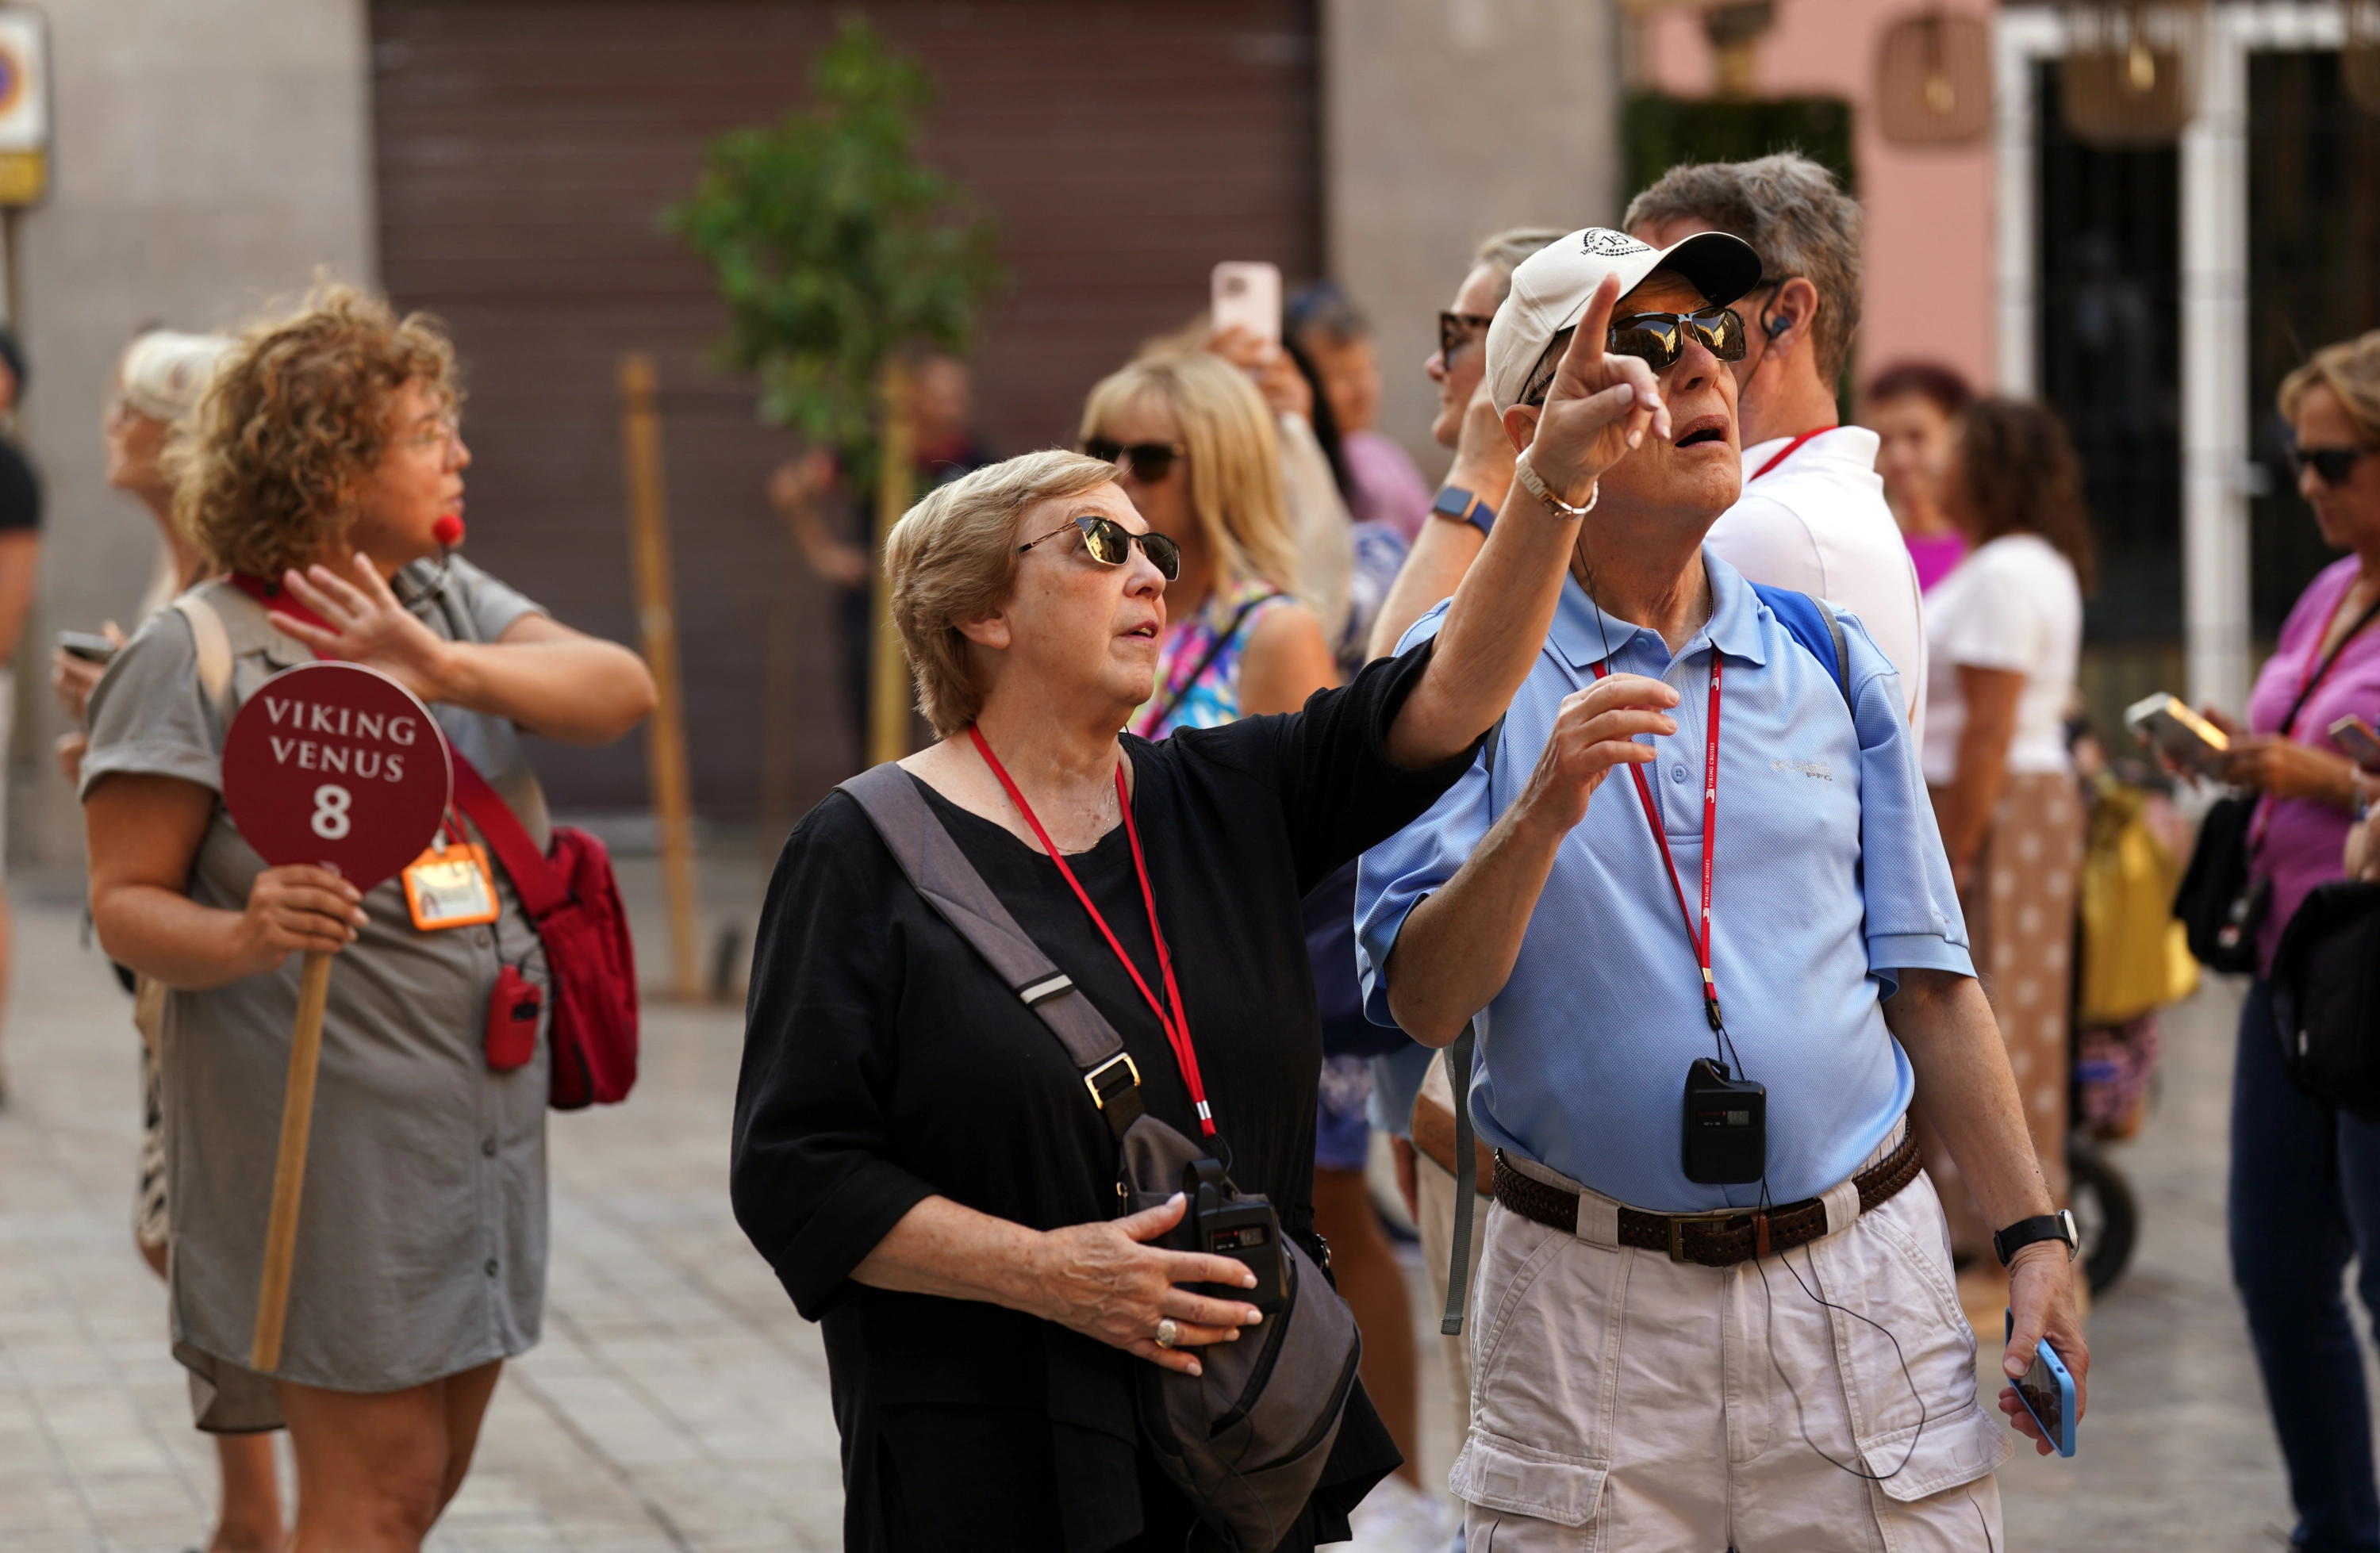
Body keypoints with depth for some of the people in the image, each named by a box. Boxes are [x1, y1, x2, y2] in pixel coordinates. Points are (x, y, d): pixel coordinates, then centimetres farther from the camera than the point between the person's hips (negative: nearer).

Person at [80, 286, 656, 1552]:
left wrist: (448, 670, -26)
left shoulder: (452, 603, 9)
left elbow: (619, 691, -8)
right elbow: (126, 905, -11)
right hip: (331, 1140, -7)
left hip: (483, 1110, 7)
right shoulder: (194, 658, -10)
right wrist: (244, 936, -33)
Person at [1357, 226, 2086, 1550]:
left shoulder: (1827, 658, 11)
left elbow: (1928, 983, 12)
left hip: (1862, 1286, 3)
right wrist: (1545, 811, -24)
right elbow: (1421, 1000, -9)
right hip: (1592, 1299, -2)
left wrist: (2035, 1235, 4)